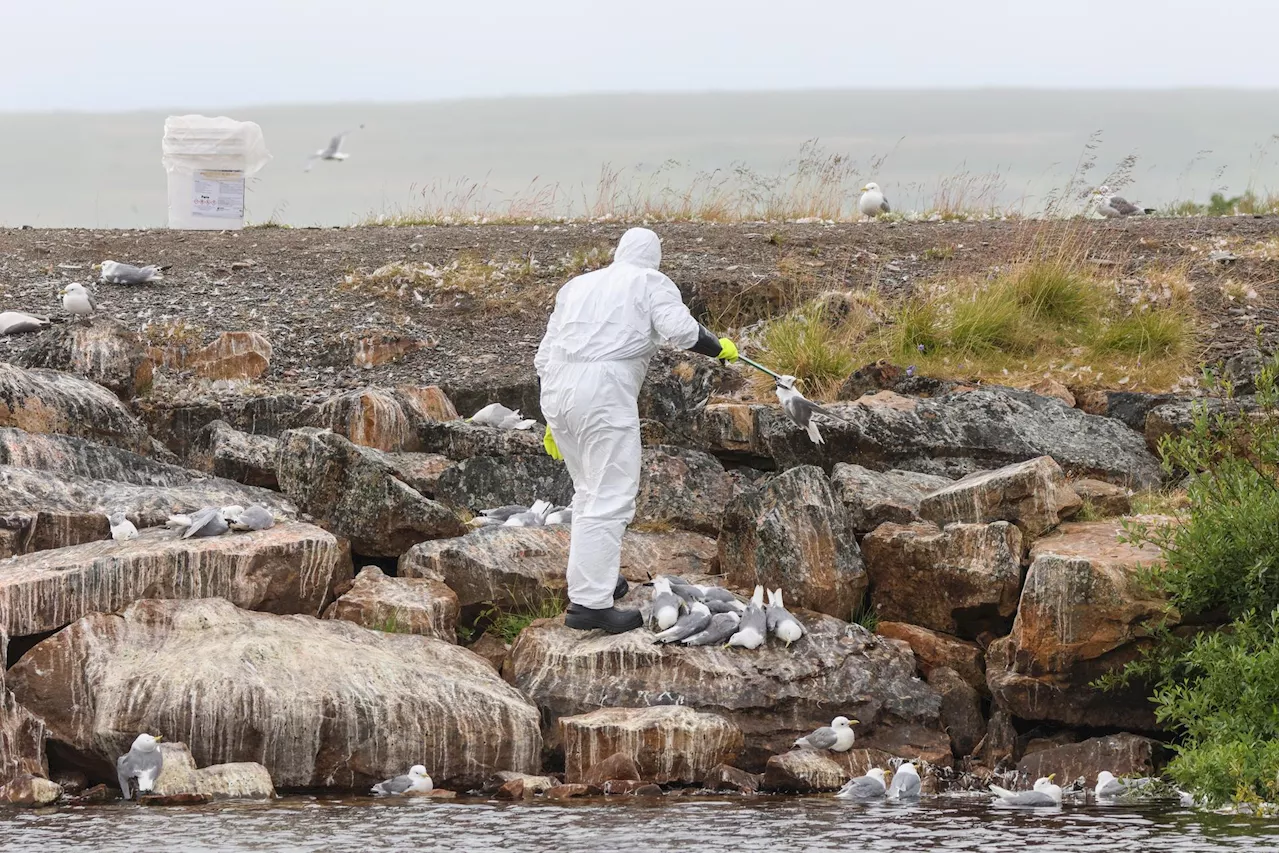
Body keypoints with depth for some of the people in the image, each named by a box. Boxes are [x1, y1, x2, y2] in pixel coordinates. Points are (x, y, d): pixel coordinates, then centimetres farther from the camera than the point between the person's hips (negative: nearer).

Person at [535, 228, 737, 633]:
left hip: (558, 391, 7)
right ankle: (589, 603, -12)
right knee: (610, 501, -7)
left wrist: (554, 421, 25)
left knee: (590, 491, 24)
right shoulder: (651, 284, 6)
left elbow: (546, 355, 21)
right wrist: (719, 349, 6)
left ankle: (594, 580, 33)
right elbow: (680, 328, -12)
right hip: (605, 397, -7)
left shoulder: (578, 286, 24)